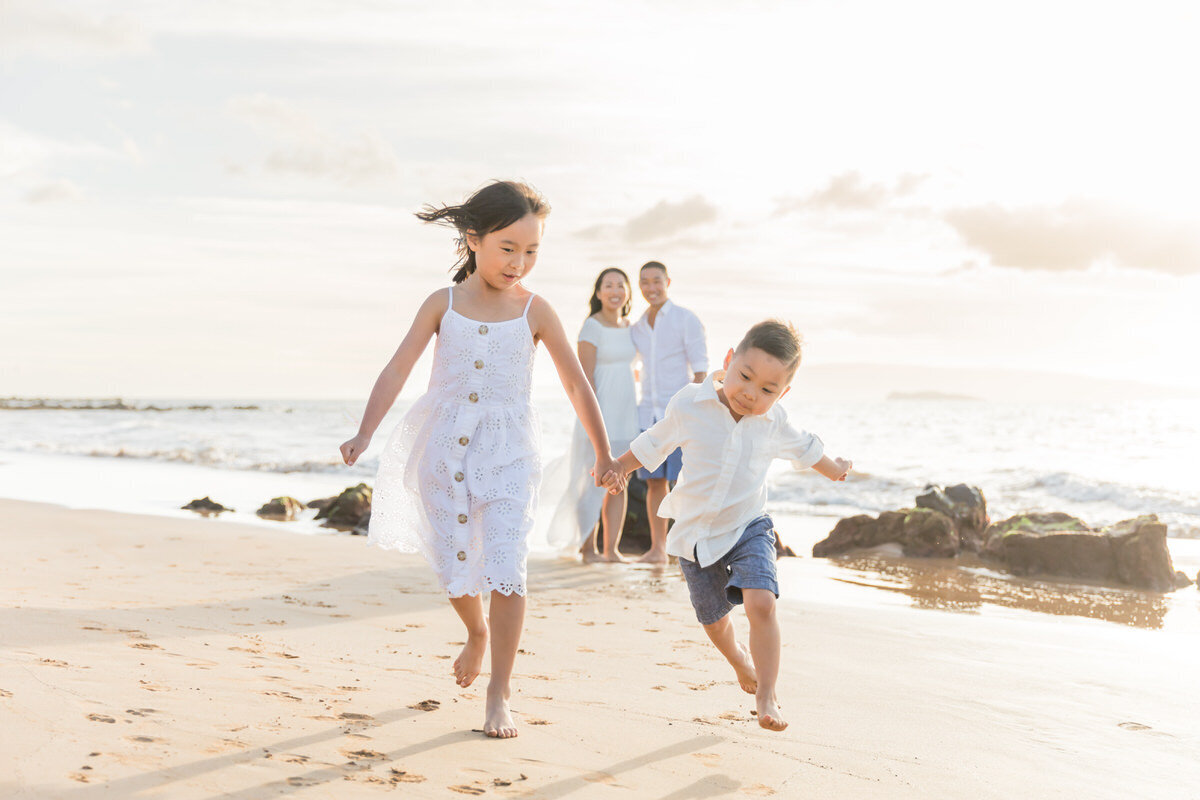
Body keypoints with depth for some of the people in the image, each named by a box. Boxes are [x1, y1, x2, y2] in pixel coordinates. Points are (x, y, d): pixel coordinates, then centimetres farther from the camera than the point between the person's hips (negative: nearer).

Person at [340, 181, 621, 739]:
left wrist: (604, 455, 10)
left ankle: (499, 695, -1)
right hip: (445, 445, 1)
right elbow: (398, 370, -3)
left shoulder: (535, 312, -1)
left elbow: (576, 383, 6)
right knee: (452, 567, 6)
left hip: (506, 451, -1)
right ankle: (477, 631, 41)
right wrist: (364, 434, -14)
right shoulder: (443, 304, 0)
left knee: (505, 569, -12)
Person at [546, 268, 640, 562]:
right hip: (600, 411, -7)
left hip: (626, 412, 7)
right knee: (595, 482, -4)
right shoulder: (592, 326, -10)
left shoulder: (629, 327, 11)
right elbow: (586, 377, -14)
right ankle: (588, 548, 4)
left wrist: (635, 414, 15)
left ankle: (612, 548, 11)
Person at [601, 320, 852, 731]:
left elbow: (805, 448, 14)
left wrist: (834, 470, 31)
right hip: (696, 534, 1)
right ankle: (739, 658, 49)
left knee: (761, 603, -24)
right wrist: (619, 467, -1)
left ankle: (766, 694, -12)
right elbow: (655, 442, 4)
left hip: (749, 528, 0)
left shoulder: (773, 423, -9)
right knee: (714, 621, 14)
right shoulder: (689, 406, -15)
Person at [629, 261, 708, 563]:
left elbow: (701, 371, -9)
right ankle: (657, 548, 8)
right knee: (655, 481, 4)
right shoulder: (638, 327, 13)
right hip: (649, 413, 5)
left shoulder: (687, 320, -4)